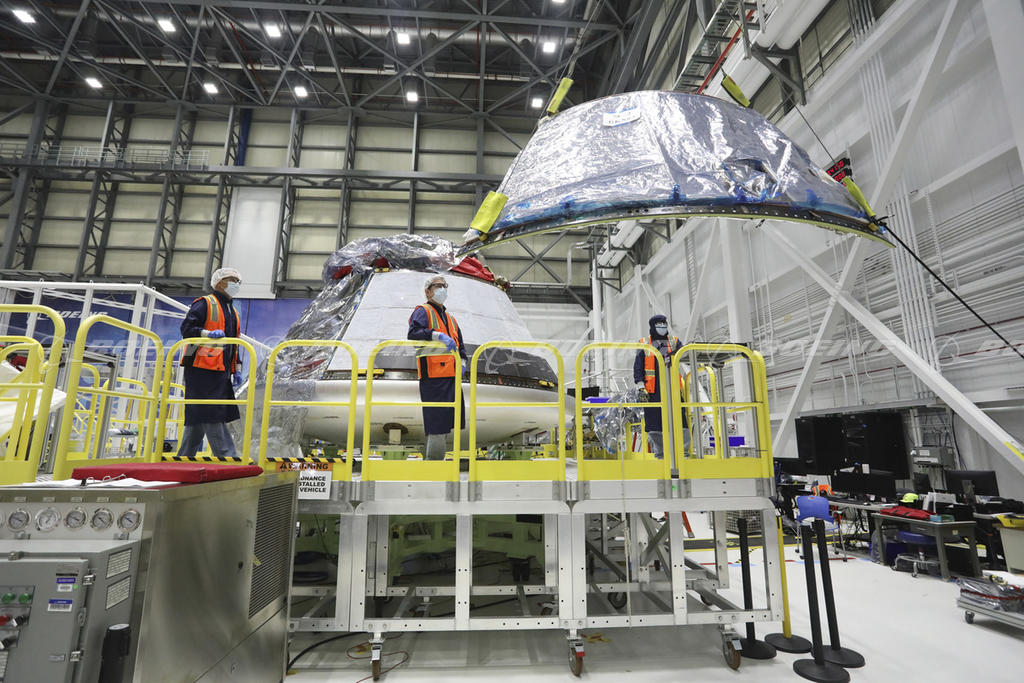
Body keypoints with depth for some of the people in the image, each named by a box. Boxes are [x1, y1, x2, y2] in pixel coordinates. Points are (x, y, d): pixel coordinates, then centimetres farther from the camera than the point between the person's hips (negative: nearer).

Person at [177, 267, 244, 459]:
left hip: (221, 371, 8)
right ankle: (227, 456, -13)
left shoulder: (233, 312, 25)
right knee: (212, 415, -10)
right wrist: (208, 333, -26)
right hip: (202, 368, -8)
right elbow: (186, 328, -9)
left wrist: (236, 370, 19)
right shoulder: (205, 303, 0)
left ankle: (185, 456, 18)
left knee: (199, 416, 10)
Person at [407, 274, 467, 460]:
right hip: (433, 376, -8)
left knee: (445, 424, 11)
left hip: (450, 375, 8)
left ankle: (432, 458, 23)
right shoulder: (423, 311, 2)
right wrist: (437, 335, -30)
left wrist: (463, 360, 8)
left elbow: (459, 343, 28)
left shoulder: (450, 317, 26)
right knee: (437, 423, -11)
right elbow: (413, 334, -17)